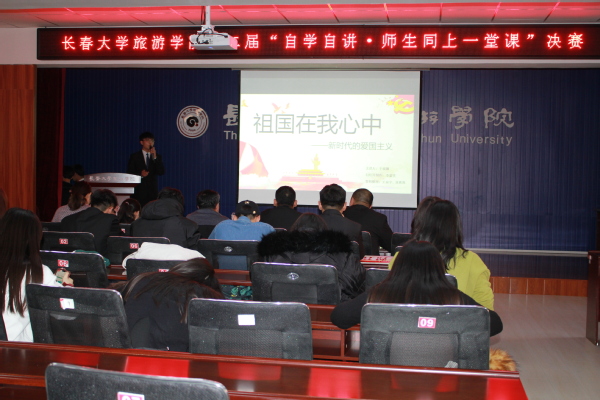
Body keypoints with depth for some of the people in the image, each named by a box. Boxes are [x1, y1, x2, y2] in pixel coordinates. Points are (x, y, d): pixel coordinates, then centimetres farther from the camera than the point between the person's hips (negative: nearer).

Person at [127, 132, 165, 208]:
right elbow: (130, 173, 5)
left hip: (153, 191, 2)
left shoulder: (157, 157, 15)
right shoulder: (135, 157, 10)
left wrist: (155, 158, -6)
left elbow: (161, 172, 2)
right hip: (139, 192, -2)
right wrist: (140, 174, -13)